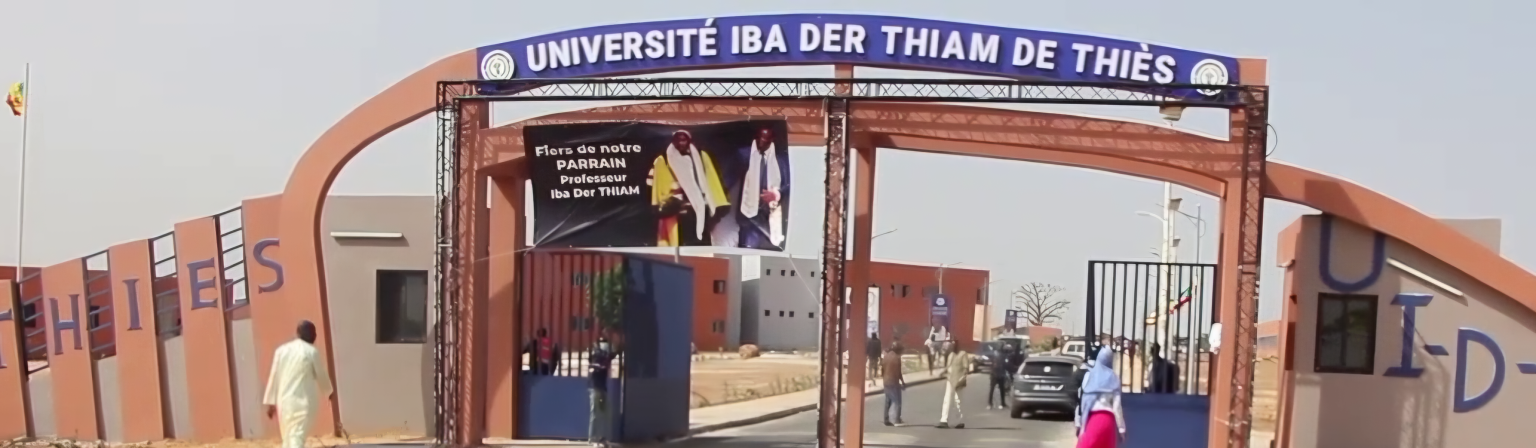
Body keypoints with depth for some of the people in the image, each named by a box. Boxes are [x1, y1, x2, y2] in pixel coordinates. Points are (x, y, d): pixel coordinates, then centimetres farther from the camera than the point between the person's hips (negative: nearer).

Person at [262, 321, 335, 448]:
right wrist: (329, 392, 25)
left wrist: (270, 402, 13)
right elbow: (321, 376, 5)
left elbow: (274, 377, 7)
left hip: (283, 402, 5)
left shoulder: (281, 350, 5)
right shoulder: (312, 352, -7)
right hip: (303, 403, -5)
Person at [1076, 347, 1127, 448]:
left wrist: (1079, 422, 9)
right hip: (1107, 419, 0)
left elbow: (1082, 401, 3)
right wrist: (1121, 428, 2)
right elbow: (1116, 405, -2)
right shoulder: (1113, 378, 2)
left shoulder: (1089, 376, 5)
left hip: (1090, 418, 0)